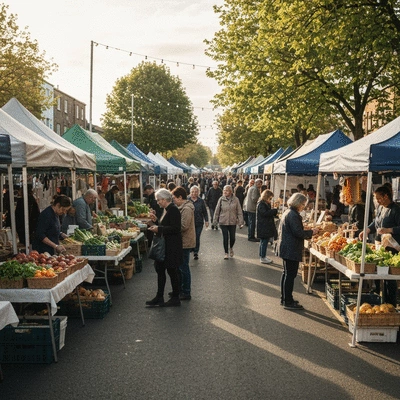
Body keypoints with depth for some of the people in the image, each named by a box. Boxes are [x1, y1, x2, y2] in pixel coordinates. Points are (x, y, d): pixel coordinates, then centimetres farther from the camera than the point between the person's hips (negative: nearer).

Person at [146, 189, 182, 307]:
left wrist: (159, 229, -21)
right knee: (160, 269, 12)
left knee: (172, 271, 1)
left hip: (172, 247, -10)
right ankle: (159, 297, 21)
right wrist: (156, 220, 6)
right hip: (164, 246, 10)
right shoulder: (166, 210, 12)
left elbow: (175, 228, -23)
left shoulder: (173, 210, -17)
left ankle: (175, 298, 14)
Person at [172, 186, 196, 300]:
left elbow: (183, 226, -25)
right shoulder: (182, 207, 14)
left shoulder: (186, 209, -19)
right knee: (179, 267, 17)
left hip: (185, 243, -10)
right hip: (182, 242, 10)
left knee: (183, 268, -2)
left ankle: (186, 293, 7)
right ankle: (180, 289, 29)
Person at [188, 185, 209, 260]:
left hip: (199, 223, 1)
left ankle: (196, 252, 12)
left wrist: (206, 221, 5)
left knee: (197, 238, 3)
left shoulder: (201, 201, 5)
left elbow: (205, 212, 10)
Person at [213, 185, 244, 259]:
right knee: (225, 238, 3)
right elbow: (217, 210, 3)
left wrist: (241, 222, -5)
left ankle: (231, 248, 37)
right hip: (223, 222, 0)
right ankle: (226, 253, 19)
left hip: (233, 222, 0)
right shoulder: (221, 199, -5)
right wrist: (215, 220, 7)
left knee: (232, 238, 5)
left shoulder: (235, 199, -5)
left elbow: (239, 211, -2)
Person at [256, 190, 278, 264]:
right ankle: (262, 258, -1)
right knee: (264, 242, -6)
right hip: (263, 227, -10)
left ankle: (262, 256, 25)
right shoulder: (261, 204, -15)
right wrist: (275, 211, -20)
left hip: (266, 226, 10)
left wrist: (274, 212, 4)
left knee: (263, 242, 16)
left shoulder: (265, 204, 16)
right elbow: (264, 213, -24)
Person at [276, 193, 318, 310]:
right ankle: (288, 302, 2)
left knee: (286, 273, 17)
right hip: (291, 250, -11)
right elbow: (298, 233, -22)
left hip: (286, 248, 11)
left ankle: (285, 299, 26)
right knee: (290, 275, -4)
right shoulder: (293, 215, -18)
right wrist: (311, 232, -8)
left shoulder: (288, 213, 14)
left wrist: (308, 232, 12)